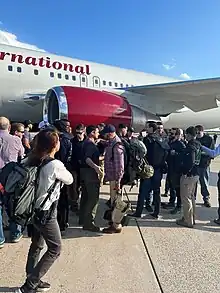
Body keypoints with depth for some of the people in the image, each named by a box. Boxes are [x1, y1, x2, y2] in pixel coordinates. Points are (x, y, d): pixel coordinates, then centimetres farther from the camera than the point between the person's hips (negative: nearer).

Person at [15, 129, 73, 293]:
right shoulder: (55, 165, -22)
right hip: (46, 213, -8)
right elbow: (70, 180, -6)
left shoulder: (31, 159, -2)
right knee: (55, 249, 10)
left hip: (33, 209, 8)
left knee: (36, 245, 23)